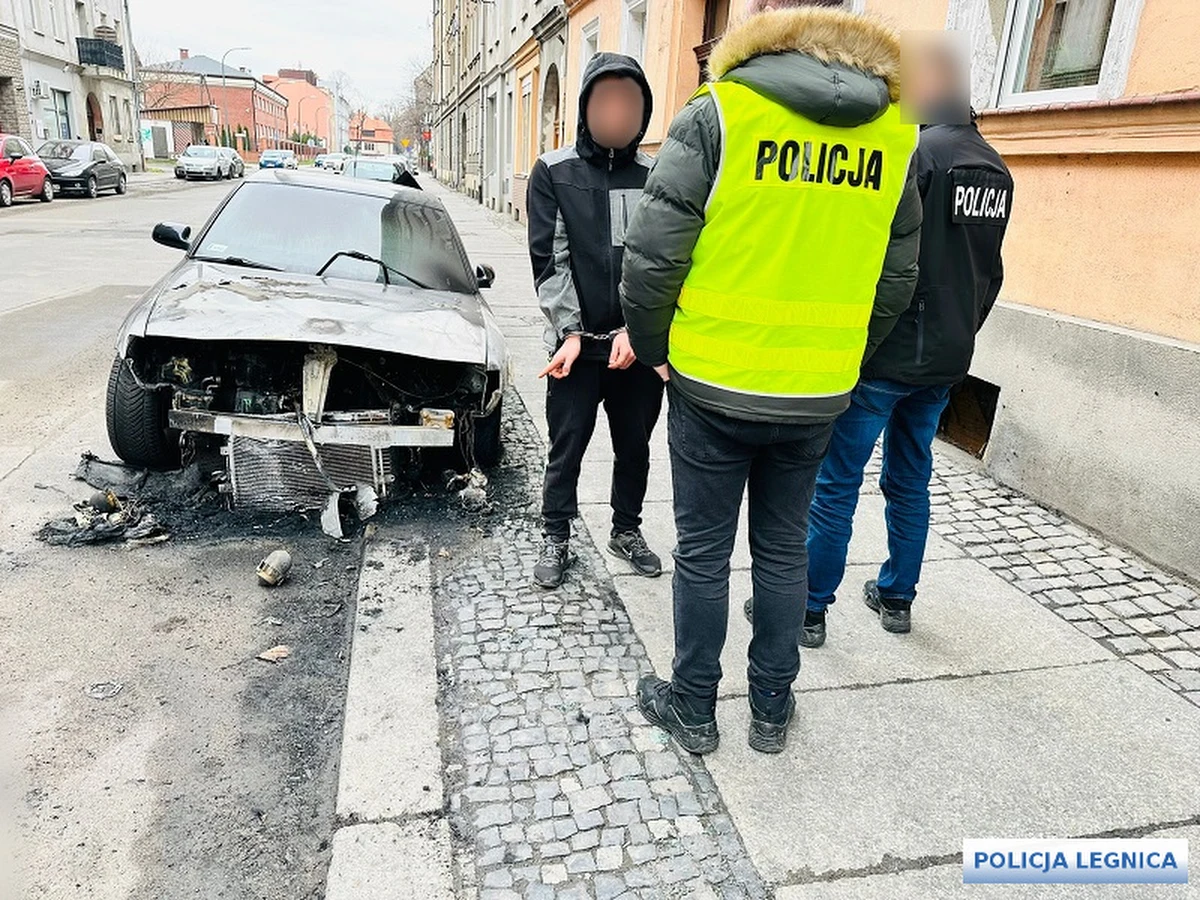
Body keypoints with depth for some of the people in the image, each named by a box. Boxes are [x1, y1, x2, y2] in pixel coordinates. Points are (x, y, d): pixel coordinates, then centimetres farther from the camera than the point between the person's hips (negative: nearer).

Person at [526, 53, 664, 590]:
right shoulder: (553, 173, 2)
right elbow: (550, 258, -4)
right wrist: (570, 333, -12)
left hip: (640, 345, 2)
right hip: (577, 344, -2)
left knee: (635, 446, 14)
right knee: (566, 449, 6)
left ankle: (627, 530, 34)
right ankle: (556, 539, 24)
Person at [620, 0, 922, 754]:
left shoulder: (717, 114, -8)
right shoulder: (894, 135, 5)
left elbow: (653, 256, -12)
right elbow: (897, 281, 9)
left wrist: (654, 348, 4)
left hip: (713, 385, -3)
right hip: (819, 395, 4)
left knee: (703, 552, 11)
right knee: (784, 551, 17)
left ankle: (694, 708, 27)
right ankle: (773, 711, 31)